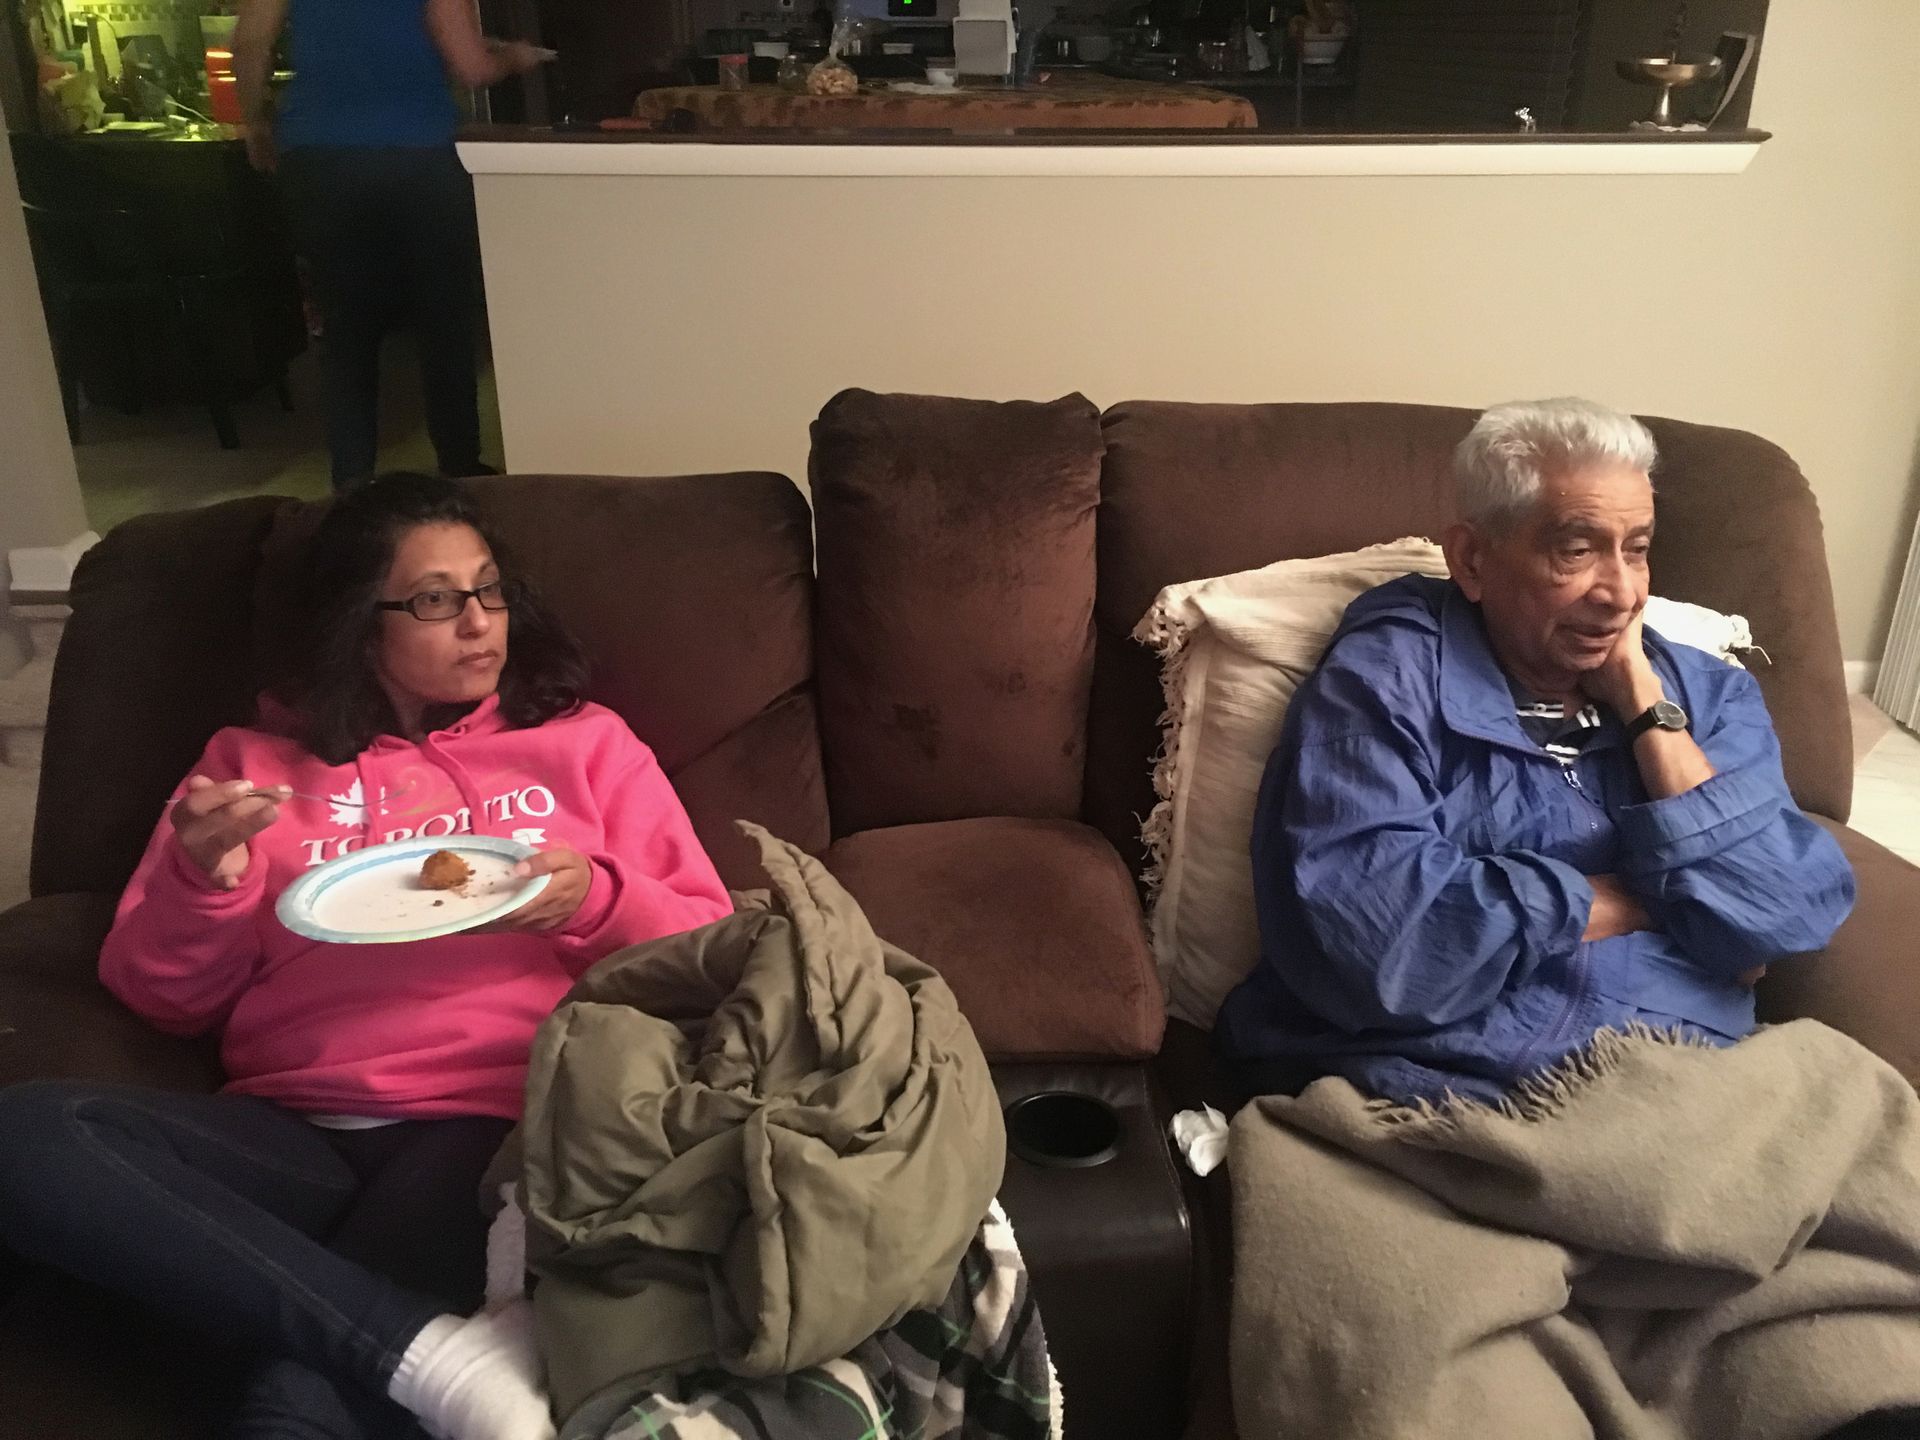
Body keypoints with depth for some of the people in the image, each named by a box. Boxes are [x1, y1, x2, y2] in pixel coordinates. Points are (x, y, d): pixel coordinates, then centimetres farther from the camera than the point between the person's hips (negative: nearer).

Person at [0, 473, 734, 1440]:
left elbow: (709, 951, 9)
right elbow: (162, 998, 16)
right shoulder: (256, 761, 19)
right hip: (294, 1134, 6)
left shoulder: (582, 742, 15)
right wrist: (202, 880, -5)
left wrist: (598, 900, -12)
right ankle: (434, 1349, -31)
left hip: (496, 1126, -5)